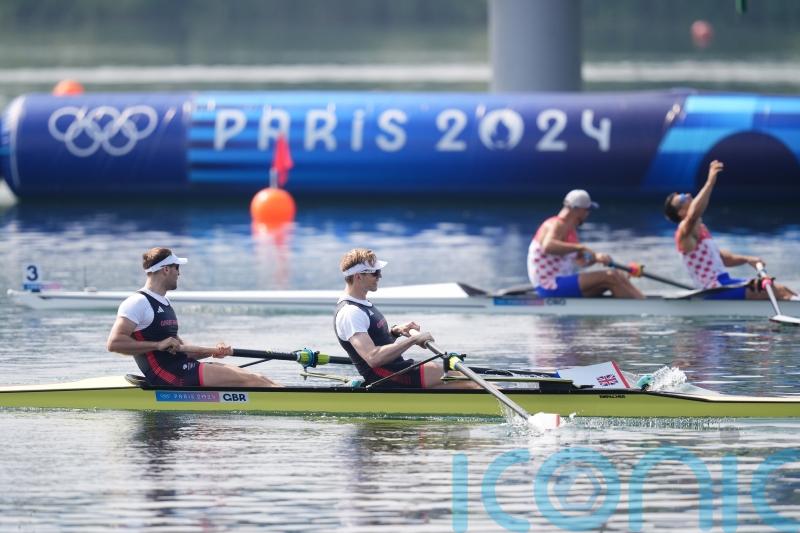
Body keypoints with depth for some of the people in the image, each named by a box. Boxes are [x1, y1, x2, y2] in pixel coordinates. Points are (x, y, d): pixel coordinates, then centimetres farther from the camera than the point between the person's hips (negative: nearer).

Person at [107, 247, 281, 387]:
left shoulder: (164, 303, 23)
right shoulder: (138, 303, -8)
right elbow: (114, 343, -18)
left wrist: (213, 351, 7)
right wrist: (158, 345, -20)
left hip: (185, 369, 10)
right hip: (168, 377, -10)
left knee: (258, 379, -2)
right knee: (249, 380, -17)